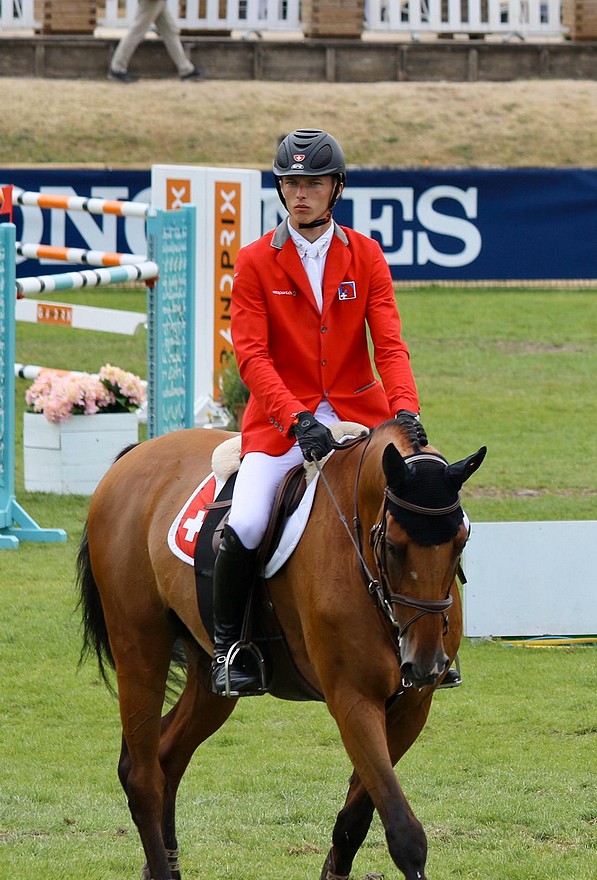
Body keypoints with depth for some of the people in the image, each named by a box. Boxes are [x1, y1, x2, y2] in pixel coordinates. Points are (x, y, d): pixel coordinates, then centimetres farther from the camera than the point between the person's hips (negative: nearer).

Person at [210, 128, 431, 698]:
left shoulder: (365, 256, 6)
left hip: (359, 411, 2)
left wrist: (405, 410, -21)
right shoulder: (255, 263, -1)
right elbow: (251, 355, -9)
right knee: (243, 525, -25)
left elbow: (389, 344, -2)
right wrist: (298, 419, -24)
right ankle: (226, 645, -4)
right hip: (283, 417, -2)